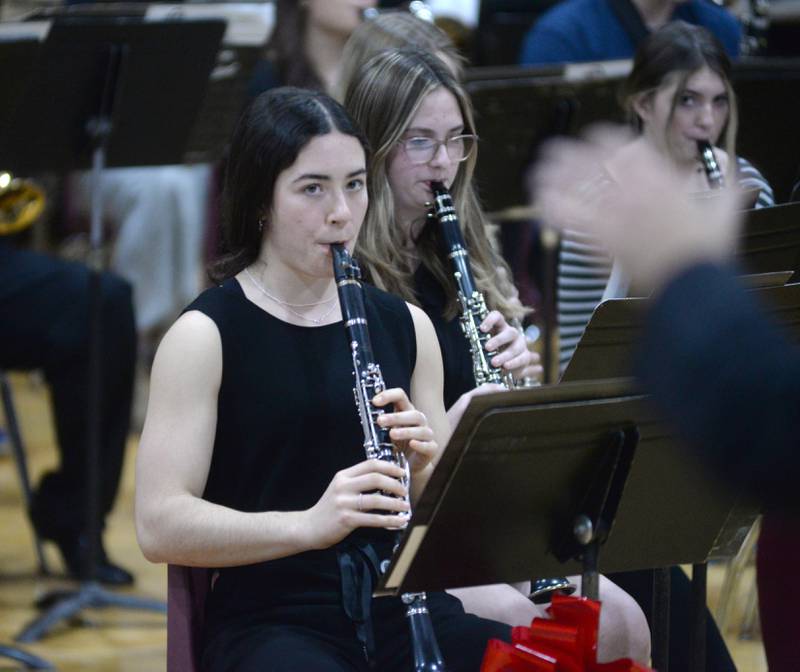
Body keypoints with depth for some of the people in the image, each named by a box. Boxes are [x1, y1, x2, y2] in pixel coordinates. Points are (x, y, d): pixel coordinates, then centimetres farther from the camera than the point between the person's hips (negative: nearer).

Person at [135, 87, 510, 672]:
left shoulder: (403, 325, 13)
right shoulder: (205, 336, -1)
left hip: (401, 608, 5)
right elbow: (160, 527, -10)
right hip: (270, 622, -4)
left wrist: (424, 466, -6)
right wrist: (309, 523, -23)